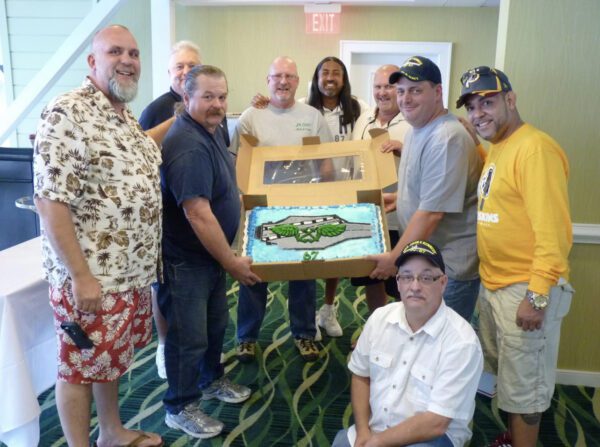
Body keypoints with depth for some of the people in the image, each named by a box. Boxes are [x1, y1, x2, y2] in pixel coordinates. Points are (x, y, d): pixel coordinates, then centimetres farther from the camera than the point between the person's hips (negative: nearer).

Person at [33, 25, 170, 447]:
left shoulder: (126, 115, 9)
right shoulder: (67, 114, -18)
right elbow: (50, 202, -22)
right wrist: (80, 276, -22)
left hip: (131, 270, 9)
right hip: (90, 275, -9)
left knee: (111, 356, 23)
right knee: (81, 366, 9)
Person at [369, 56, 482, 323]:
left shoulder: (446, 140, -24)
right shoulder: (417, 129, 8)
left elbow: (431, 212, -26)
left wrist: (395, 258, -20)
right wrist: (399, 197, 8)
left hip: (450, 267, -9)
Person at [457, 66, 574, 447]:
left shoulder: (535, 148, -19)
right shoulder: (496, 148, 10)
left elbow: (553, 231, -23)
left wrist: (536, 296, -23)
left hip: (526, 290, -9)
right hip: (493, 285, 9)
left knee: (523, 386, 6)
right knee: (505, 374, 24)